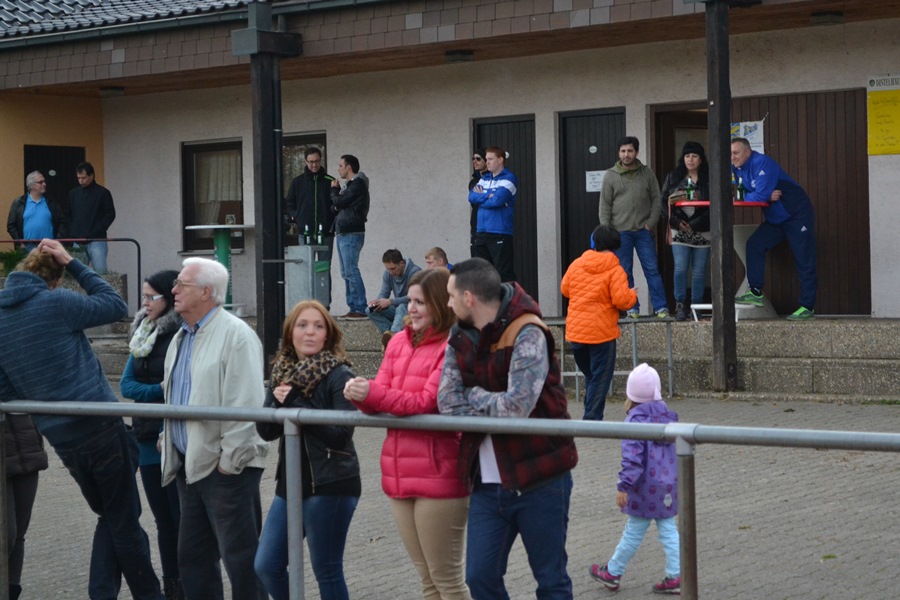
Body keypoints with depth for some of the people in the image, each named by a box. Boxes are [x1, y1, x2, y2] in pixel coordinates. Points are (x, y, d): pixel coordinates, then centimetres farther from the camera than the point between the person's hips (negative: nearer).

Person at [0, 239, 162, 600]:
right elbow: (116, 306, 1)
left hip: (60, 438, 6)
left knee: (111, 516, 20)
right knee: (124, 521, 4)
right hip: (100, 426, -6)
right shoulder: (55, 302, -11)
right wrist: (73, 264, 4)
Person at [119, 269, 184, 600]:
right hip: (149, 438, 7)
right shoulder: (144, 334, 12)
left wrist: (165, 428, -18)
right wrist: (160, 390, -11)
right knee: (163, 520, 13)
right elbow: (126, 385, 6)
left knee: (182, 519, -2)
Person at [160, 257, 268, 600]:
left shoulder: (235, 335, -13)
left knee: (241, 558, -3)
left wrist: (229, 460, -20)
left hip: (225, 468, -9)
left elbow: (246, 405, -19)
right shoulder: (181, 339, 15)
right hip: (190, 465, 9)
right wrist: (167, 438, 16)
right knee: (193, 558, 15)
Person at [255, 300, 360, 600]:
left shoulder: (338, 375, -10)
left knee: (327, 572, 1)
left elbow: (340, 435, -20)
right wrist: (278, 402, -14)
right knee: (266, 566, 7)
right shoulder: (281, 372, 8)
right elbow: (265, 430, 4)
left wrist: (295, 403, -20)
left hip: (330, 485, -7)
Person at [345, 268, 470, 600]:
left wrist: (372, 394, -22)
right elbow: (381, 399, 7)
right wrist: (361, 394, -15)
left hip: (438, 479, -8)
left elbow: (428, 403, -18)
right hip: (399, 476, 8)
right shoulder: (399, 342, 12)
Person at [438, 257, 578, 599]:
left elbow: (517, 407, -24)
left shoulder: (528, 335, -15)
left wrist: (475, 396, -8)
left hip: (539, 480, -6)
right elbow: (447, 403, -5)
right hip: (487, 483, 6)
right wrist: (496, 405, -14)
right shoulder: (459, 339, 5)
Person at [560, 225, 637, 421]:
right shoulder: (615, 270, -12)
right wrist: (632, 295, 3)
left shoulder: (576, 264, 3)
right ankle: (592, 418, -2)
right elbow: (622, 300, -18)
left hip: (575, 331, 5)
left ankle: (591, 414, 24)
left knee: (589, 374, 20)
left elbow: (564, 289, 13)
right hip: (602, 332, -5)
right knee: (600, 377, 3)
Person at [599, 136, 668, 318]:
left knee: (652, 269, -2)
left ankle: (661, 307, 0)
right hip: (621, 231, 0)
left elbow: (656, 199, 6)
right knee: (625, 272, 2)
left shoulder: (647, 173, 6)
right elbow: (605, 206, 3)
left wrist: (651, 223, -5)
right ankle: (632, 308, 8)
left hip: (643, 230, 0)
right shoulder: (610, 176, 4)